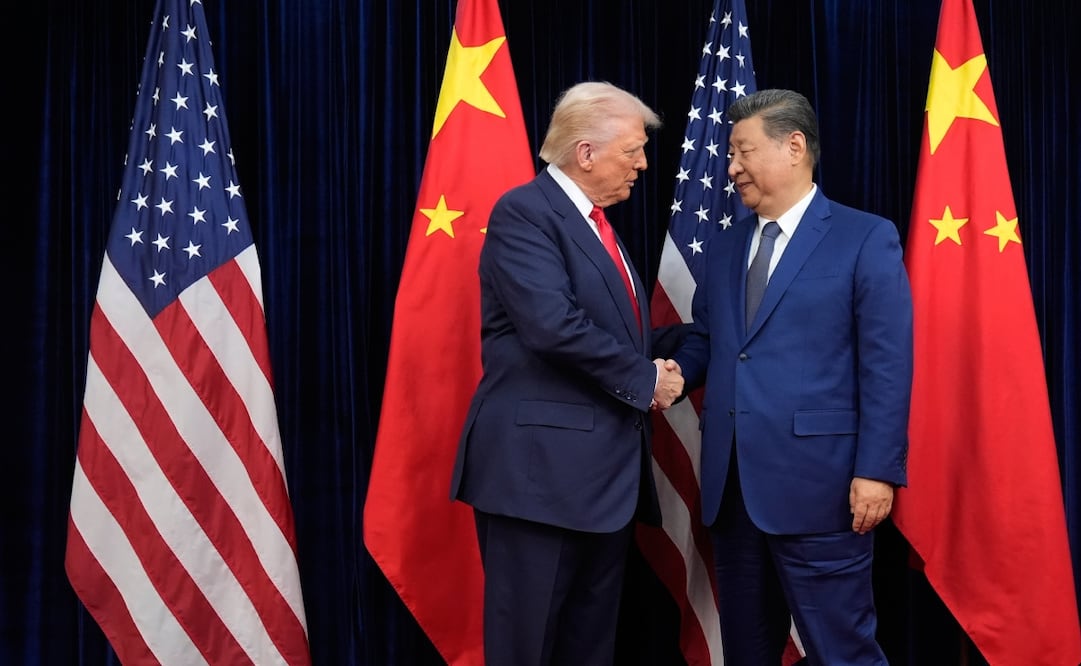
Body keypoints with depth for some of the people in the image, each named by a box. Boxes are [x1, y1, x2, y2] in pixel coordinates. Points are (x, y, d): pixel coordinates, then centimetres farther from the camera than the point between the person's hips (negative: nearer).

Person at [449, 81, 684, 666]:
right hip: (540, 465, -9)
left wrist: (656, 366, 2)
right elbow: (554, 326, -23)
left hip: (605, 467, 9)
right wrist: (644, 380, -12)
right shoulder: (524, 212, -11)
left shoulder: (596, 222, 18)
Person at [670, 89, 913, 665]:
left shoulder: (866, 239, -3)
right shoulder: (723, 249, 16)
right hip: (730, 483, 6)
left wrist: (877, 469, -14)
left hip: (817, 482, -6)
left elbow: (887, 365, -8)